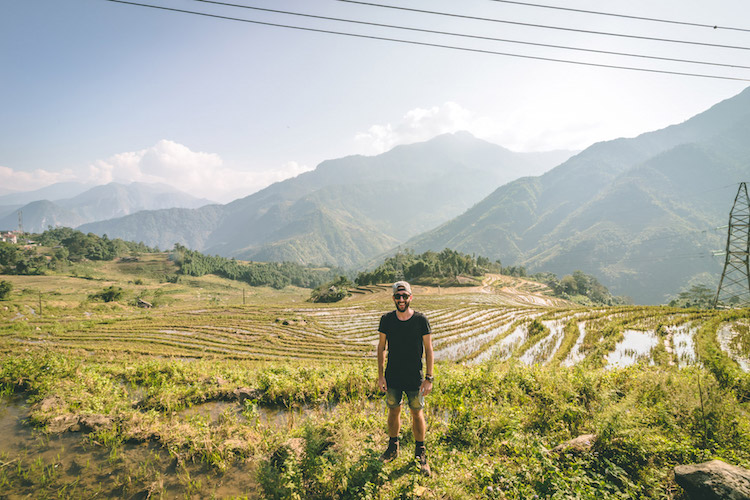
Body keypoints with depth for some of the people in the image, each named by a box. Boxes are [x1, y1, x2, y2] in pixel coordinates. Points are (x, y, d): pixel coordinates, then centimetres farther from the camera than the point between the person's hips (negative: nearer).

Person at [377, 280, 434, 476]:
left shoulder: (421, 320, -10)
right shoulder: (387, 319, -4)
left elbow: (428, 350, -5)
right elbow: (381, 347, 3)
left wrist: (429, 378, -8)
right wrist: (380, 375, 0)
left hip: (414, 378, -2)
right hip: (392, 377, 2)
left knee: (417, 414, 7)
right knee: (393, 411, 14)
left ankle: (420, 453, 27)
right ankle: (393, 448, 36)